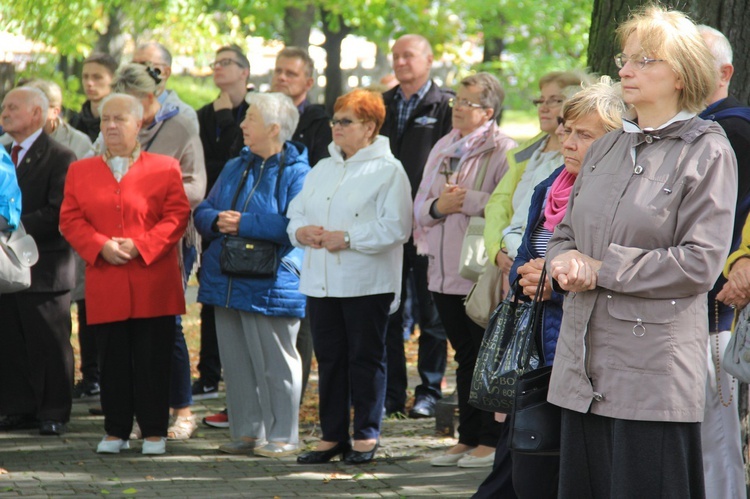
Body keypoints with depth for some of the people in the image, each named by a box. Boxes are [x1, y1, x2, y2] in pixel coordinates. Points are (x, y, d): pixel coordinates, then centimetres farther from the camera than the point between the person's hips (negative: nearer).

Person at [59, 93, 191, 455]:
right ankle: (116, 431, 14)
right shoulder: (80, 171, 12)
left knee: (153, 360, -1)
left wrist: (140, 245, -13)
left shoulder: (164, 168, 4)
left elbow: (177, 216, -2)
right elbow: (70, 219, 6)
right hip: (105, 286, 2)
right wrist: (101, 246, -10)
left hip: (153, 283, -2)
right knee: (112, 360, 5)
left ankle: (154, 432, 7)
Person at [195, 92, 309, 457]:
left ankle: (283, 436, 6)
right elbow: (203, 212, 15)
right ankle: (247, 432, 18)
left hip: (270, 286, -7)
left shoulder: (296, 173, -7)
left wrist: (243, 223, -19)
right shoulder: (235, 168, 16)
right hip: (227, 281, 7)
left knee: (275, 364, -2)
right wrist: (218, 221, -9)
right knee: (236, 362, 10)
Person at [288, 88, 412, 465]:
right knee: (329, 359, 9)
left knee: (366, 358, 1)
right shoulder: (322, 169, 18)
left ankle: (366, 436, 8)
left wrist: (347, 238, -19)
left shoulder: (388, 171, -5)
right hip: (321, 281, 6)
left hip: (366, 283, -6)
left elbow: (395, 228, -15)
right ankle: (332, 436, 16)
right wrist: (302, 231, -5)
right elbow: (295, 214, 18)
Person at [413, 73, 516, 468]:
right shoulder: (443, 149, 16)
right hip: (445, 272, 7)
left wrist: (467, 199, -16)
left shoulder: (502, 150, -8)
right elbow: (420, 205, 16)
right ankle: (468, 438, 19)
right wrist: (438, 206, -5)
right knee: (464, 357, 13)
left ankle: (491, 440, 6)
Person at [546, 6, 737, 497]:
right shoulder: (607, 148, 15)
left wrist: (602, 270, -11)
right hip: (585, 361, 6)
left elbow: (700, 263, -13)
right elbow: (564, 231, 21)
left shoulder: (708, 152, -5)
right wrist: (567, 261, -4)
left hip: (655, 367, -6)